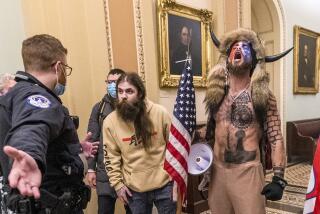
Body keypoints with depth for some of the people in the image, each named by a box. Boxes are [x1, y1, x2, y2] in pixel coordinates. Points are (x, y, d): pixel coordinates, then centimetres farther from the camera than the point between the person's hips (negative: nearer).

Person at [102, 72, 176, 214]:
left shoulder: (160, 113, -13)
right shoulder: (110, 121, -10)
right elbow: (111, 156, -1)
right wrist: (117, 184, -2)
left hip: (164, 183, 0)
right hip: (134, 188, 1)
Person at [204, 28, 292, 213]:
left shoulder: (263, 96, -6)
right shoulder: (216, 94, 5)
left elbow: (276, 139, -7)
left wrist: (279, 179, -13)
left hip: (247, 171, -3)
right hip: (217, 170, 4)